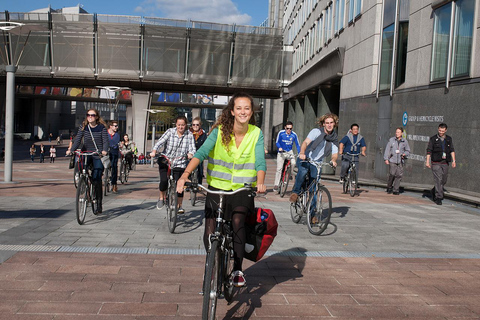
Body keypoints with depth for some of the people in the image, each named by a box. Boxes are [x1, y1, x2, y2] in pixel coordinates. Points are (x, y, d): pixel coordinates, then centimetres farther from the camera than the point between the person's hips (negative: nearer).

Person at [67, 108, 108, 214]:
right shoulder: (83, 127, 5)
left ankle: (99, 204, 1)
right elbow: (78, 139, -2)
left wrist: (104, 150, -29)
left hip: (98, 155, -3)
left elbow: (105, 140, -9)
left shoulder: (102, 127, -2)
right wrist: (71, 149, -18)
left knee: (97, 178, -10)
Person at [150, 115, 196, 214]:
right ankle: (161, 197, 17)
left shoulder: (189, 135, -2)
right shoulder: (170, 131, -4)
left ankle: (180, 206, 16)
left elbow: (192, 148, -9)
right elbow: (160, 142, -13)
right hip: (165, 161, 0)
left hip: (180, 164, 0)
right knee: (164, 181, -15)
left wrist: (190, 154, -32)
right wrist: (154, 151, -30)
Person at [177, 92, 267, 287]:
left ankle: (237, 269, -3)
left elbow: (260, 161, -13)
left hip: (243, 189, 0)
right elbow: (201, 152, -20)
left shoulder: (256, 134, -4)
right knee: (210, 234, -5)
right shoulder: (220, 131, -8)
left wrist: (260, 182, -33)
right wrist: (185, 175, -35)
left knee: (237, 220, -23)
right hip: (217, 186, 0)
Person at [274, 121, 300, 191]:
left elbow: (297, 145, -1)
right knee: (279, 169, -7)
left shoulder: (294, 135, -7)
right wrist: (279, 147, -29)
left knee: (293, 163, -26)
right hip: (281, 152, -1)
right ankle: (276, 184, 1)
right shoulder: (281, 133, -10)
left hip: (289, 152, 1)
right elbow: (277, 142, -8)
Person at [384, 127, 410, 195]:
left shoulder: (405, 141, 9)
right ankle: (389, 188, 11)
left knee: (399, 175, -4)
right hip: (392, 160, -1)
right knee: (392, 174, -10)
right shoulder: (391, 140, 6)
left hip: (400, 161, 2)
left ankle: (396, 190, 4)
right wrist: (386, 159, -1)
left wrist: (404, 154, -4)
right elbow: (387, 149, 6)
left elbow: (408, 151, 18)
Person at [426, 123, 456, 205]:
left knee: (444, 181, 9)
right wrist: (427, 161, -7)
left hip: (445, 163, 4)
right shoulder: (433, 139, 1)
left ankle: (434, 191, 33)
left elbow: (452, 150, 12)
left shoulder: (449, 139, 12)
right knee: (438, 180, -11)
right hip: (436, 163, -4)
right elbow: (429, 151, 0)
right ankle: (438, 197, -8)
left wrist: (453, 160, 2)